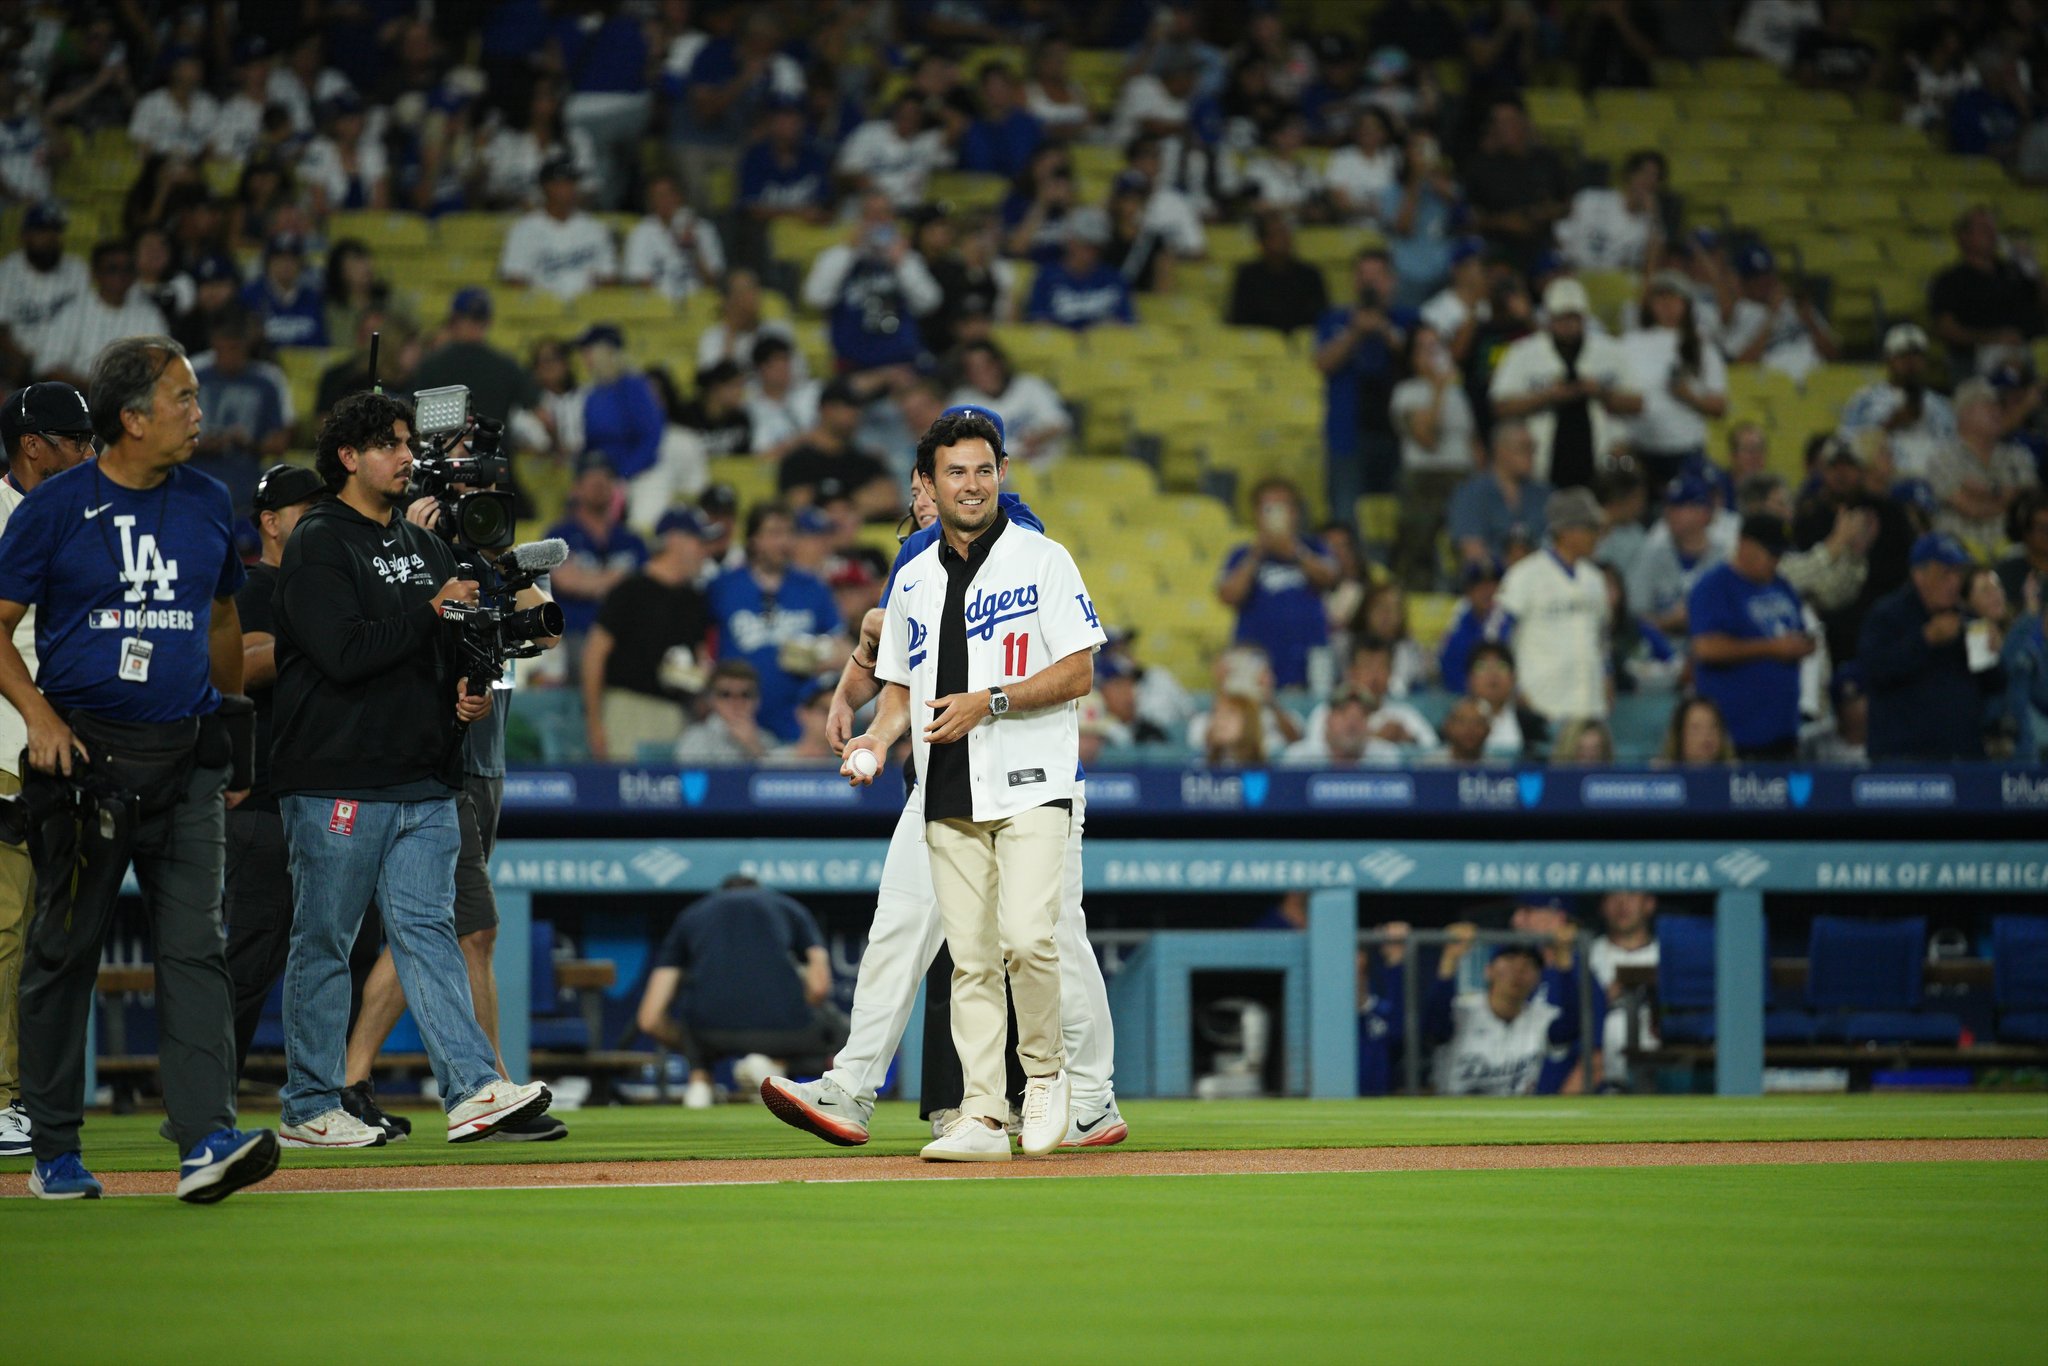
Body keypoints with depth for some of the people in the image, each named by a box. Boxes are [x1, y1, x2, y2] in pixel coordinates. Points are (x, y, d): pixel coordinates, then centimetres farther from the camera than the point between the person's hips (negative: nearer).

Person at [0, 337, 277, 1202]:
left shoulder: (207, 504, 11)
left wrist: (233, 734, 23)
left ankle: (207, 1140, -17)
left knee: (194, 945, -9)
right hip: (85, 753, -3)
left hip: (186, 758, 3)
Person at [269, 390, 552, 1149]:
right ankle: (311, 1108, 6)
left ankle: (473, 1089, -10)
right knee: (323, 941, 0)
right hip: (337, 780, -7)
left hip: (424, 781, 7)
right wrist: (430, 610, -14)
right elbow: (344, 652, -18)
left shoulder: (423, 545, 19)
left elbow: (447, 650, 26)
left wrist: (467, 695, 5)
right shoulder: (319, 545, -6)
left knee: (428, 930, -1)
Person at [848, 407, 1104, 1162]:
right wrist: (879, 734, 1)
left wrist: (988, 703, -16)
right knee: (970, 957, 1)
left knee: (1027, 937, -18)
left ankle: (1044, 1075, 2)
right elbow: (901, 684, 22)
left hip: (1030, 786, -5)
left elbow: (1078, 674, -6)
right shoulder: (914, 582, 15)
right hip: (950, 797, 5)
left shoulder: (1042, 560, 0)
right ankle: (982, 1115, 2)